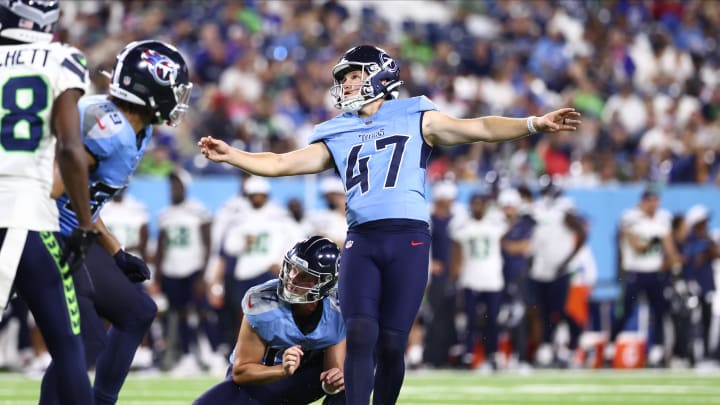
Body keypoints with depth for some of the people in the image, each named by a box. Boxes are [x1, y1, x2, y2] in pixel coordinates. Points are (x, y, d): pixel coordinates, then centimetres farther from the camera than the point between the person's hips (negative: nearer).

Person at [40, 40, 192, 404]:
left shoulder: (133, 133, 9)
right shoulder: (108, 129, -23)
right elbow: (53, 188, -26)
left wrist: (116, 253, 17)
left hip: (74, 238, 11)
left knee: (137, 313, 17)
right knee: (87, 340, -15)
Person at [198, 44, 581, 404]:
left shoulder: (415, 118, 12)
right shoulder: (337, 135, 19)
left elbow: (480, 128, 5)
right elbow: (282, 163, 15)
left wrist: (533, 124, -6)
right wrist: (231, 154, 3)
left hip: (408, 239, -2)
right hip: (361, 240, 2)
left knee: (390, 344, -3)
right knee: (360, 337, -12)